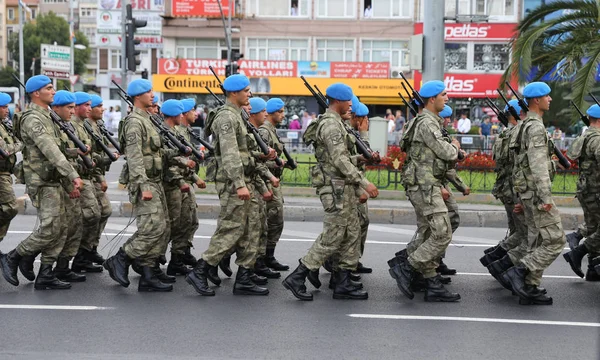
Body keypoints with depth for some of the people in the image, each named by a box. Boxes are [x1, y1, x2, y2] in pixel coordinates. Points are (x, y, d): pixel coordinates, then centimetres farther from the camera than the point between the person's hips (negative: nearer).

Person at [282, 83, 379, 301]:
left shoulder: (336, 123, 18)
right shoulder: (331, 124, -15)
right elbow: (340, 161, -22)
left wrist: (358, 189, 20)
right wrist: (364, 183, -20)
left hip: (344, 188, 10)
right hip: (336, 188, -10)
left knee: (352, 235, 10)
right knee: (332, 238, -7)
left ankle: (343, 284, 13)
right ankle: (297, 278, -3)